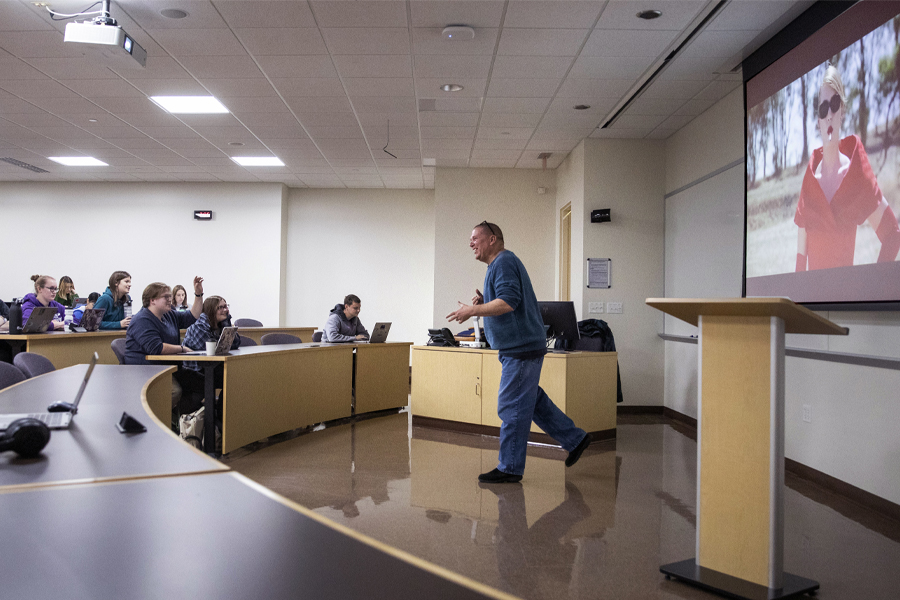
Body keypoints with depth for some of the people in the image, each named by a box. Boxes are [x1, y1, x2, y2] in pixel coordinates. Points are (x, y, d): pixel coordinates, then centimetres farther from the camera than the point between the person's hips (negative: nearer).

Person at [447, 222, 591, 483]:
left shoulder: (504, 262, -13)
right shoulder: (500, 264, 20)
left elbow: (508, 302, -25)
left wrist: (472, 310, -18)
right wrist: (483, 303, 8)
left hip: (520, 348, -11)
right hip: (520, 345, 11)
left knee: (512, 407, -5)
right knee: (532, 400, 17)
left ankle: (509, 468, 3)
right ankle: (574, 439, 26)